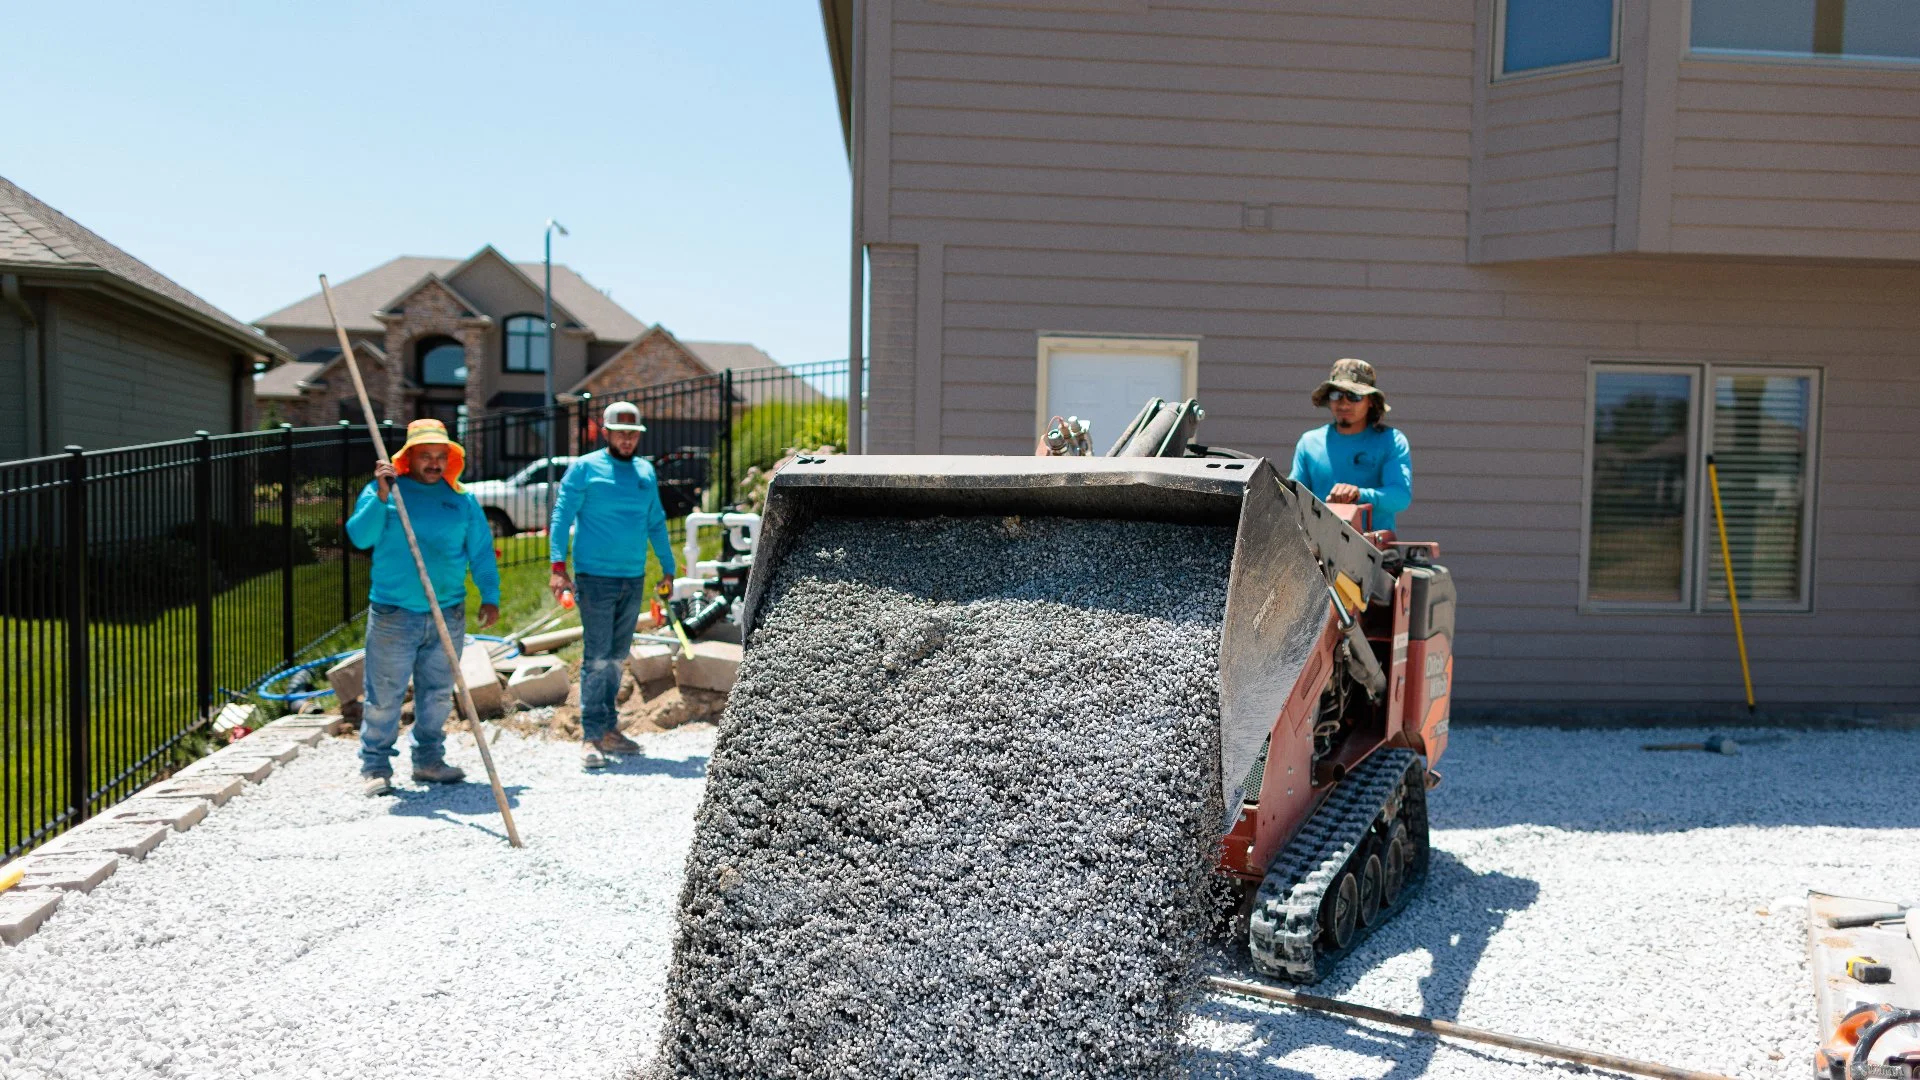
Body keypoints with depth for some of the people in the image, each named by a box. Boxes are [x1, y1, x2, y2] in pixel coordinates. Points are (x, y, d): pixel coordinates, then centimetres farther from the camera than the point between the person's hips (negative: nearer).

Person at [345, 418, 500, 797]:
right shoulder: (383, 490, 2)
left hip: (448, 616, 3)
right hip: (393, 614, -3)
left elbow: (481, 552, 12)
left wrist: (490, 596, 3)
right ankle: (376, 765, 10)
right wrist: (380, 497, -20)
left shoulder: (462, 500, 10)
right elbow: (360, 536, -9)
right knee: (384, 695, 0)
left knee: (437, 694, 11)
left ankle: (428, 760, 23)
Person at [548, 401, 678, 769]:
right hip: (595, 577, -5)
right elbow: (561, 517, -7)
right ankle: (591, 736, -4)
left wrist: (668, 568, 18)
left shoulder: (646, 472, 13)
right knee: (597, 658, -7)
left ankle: (609, 729, 19)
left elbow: (656, 522, 20)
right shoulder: (584, 469, -3)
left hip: (634, 579, 5)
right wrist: (558, 566, -16)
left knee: (617, 658, 11)